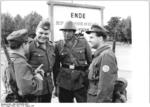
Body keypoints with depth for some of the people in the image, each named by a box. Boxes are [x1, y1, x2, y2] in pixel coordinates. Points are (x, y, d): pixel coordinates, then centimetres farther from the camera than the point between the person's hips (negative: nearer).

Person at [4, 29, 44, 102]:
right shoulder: (21, 64, -25)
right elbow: (30, 88, -31)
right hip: (20, 101, -9)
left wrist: (34, 73, 4)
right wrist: (38, 75, -14)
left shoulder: (10, 61, 3)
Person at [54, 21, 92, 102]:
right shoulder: (59, 45, 3)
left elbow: (90, 60, 5)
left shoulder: (83, 42, 0)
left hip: (80, 81, -1)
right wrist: (56, 85, 6)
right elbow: (56, 66, 7)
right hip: (64, 82, 1)